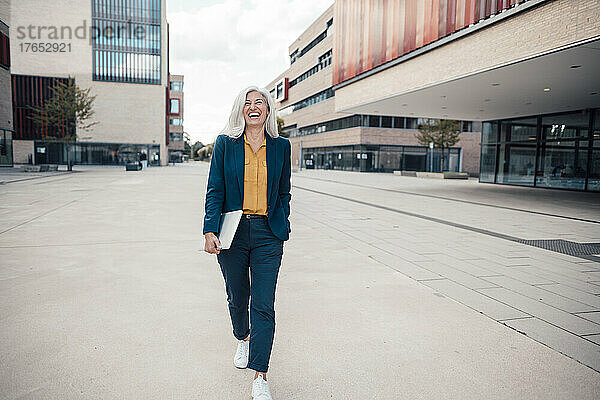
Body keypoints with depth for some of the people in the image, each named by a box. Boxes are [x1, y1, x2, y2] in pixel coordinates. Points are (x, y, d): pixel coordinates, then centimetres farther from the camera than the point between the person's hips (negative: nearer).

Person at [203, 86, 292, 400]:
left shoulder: (281, 146, 5)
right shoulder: (225, 144, 1)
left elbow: (284, 194, 11)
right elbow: (215, 190, -2)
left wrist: (282, 228, 8)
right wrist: (210, 230, -12)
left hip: (268, 235, 0)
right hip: (233, 231, 1)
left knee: (263, 305, -4)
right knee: (237, 297, 17)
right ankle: (243, 339, 47)